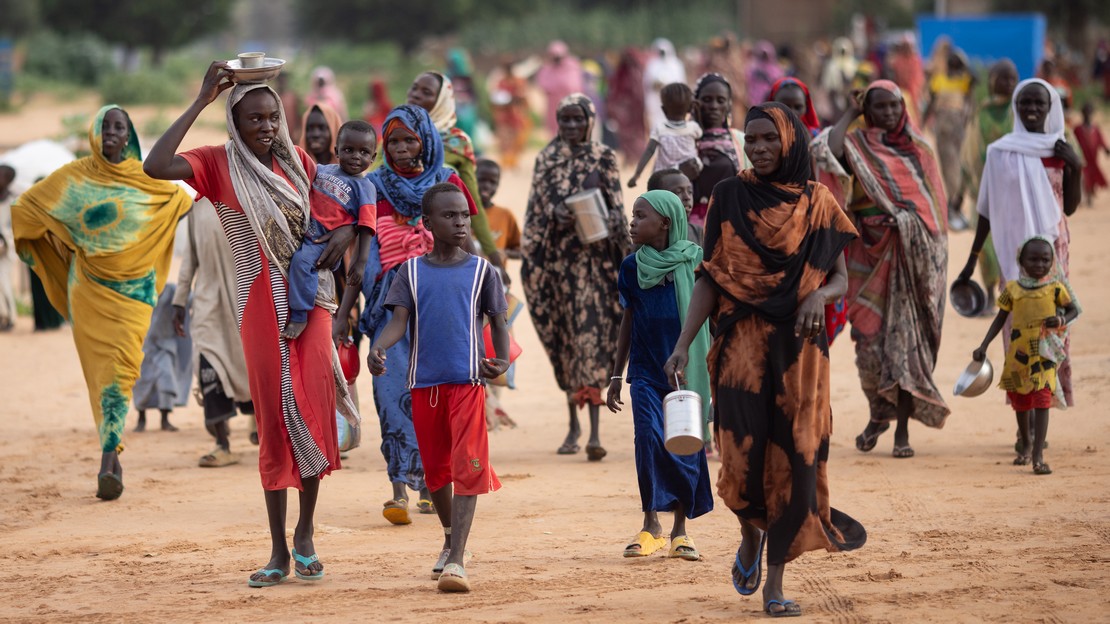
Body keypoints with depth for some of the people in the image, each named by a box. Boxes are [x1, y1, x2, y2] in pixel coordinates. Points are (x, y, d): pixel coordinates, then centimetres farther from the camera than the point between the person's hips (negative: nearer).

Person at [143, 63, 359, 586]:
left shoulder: (297, 161, 8)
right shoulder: (219, 164, -3)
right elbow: (156, 167, -21)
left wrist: (345, 232, -5)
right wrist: (201, 101, -19)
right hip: (261, 304, -3)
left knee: (314, 414, -2)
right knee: (276, 422, -1)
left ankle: (305, 534, 13)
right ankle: (279, 553, 5)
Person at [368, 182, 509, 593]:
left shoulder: (482, 271, 5)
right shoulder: (411, 272, 7)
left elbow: (497, 323, 8)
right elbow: (399, 321, -2)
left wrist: (502, 361, -12)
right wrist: (378, 346, -24)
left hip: (467, 381, -2)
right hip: (424, 384, 2)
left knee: (466, 467, -13)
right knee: (435, 468, 13)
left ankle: (456, 561, -18)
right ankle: (451, 541, 35)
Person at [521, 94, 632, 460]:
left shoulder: (603, 158, 5)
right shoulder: (547, 159, 11)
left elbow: (615, 207, 3)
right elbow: (538, 206, 6)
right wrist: (556, 214, -15)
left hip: (594, 255, -3)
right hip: (557, 256, 3)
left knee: (592, 333, -12)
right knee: (565, 336, 7)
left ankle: (594, 432, -19)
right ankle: (573, 423, 20)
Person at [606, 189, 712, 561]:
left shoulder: (695, 262, -3)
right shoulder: (632, 267, 5)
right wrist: (616, 375, 16)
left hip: (688, 372, -1)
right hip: (646, 372, 1)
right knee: (649, 437, -15)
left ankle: (681, 530, 14)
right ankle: (651, 526, -7)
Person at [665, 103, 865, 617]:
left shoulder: (816, 203, 6)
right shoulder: (730, 197, 3)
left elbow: (841, 277, 8)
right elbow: (709, 277, 2)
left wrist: (819, 295, -15)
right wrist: (684, 343, -8)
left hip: (798, 347, 1)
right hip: (741, 342, -1)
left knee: (794, 459, -2)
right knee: (745, 455, -13)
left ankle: (775, 586, 6)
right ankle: (750, 535, 20)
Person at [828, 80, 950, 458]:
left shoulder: (919, 149, 9)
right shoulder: (857, 146, 3)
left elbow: (935, 201, 9)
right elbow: (830, 149, -20)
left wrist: (936, 253, -4)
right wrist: (851, 114, -5)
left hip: (913, 253, 0)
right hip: (871, 252, 0)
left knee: (907, 339, -3)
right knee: (870, 337, 0)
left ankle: (902, 430, 0)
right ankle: (878, 414, 23)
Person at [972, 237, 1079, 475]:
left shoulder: (1055, 287, -2)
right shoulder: (1013, 289, 2)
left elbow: (1073, 309, 8)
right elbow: (1001, 319, 9)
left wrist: (1061, 320, -15)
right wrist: (983, 347, 4)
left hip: (1045, 352, -3)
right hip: (1018, 353, 3)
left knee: (1042, 401, -13)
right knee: (1020, 401, 16)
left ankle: (1038, 456, -15)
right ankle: (1026, 444, 40)